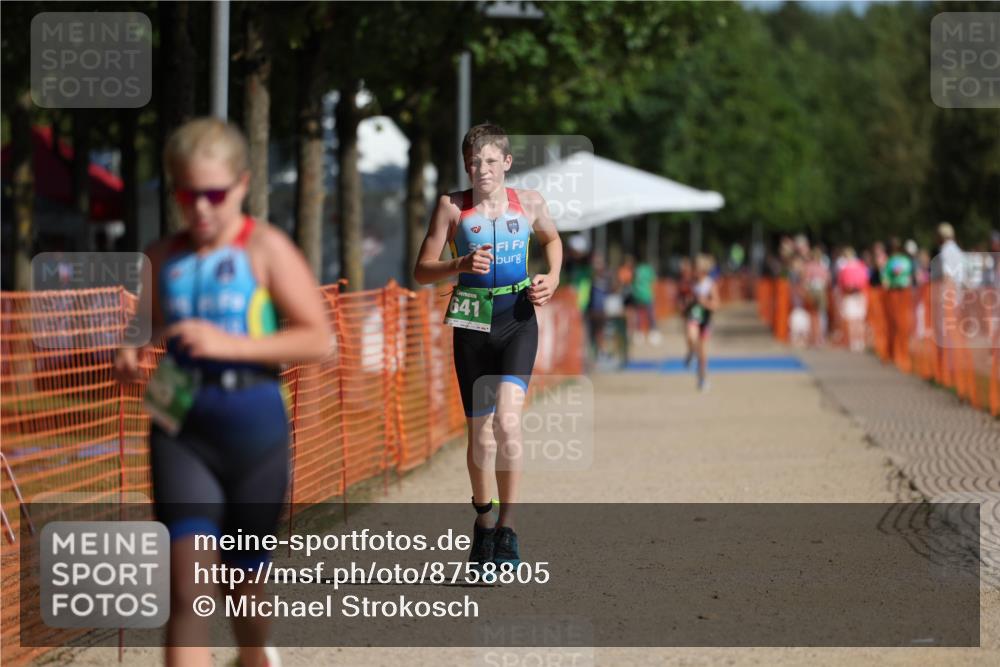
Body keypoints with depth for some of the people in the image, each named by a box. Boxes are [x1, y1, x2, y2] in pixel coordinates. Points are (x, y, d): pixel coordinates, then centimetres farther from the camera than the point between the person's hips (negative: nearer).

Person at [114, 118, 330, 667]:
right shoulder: (163, 258, 7)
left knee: (243, 574, 17)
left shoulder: (265, 249, -5)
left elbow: (317, 339, -10)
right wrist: (130, 360, -7)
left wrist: (230, 344, -20)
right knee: (187, 589, -14)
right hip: (179, 425, 2)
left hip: (254, 423, -2)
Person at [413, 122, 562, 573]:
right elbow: (421, 271, 0)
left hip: (518, 320, -1)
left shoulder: (529, 203, 4)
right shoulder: (451, 207, 0)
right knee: (480, 434, 7)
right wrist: (460, 264, -18)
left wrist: (552, 278, 7)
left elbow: (552, 239, 25)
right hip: (472, 324, 1)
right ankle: (483, 520, 31)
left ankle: (506, 526, -11)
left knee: (507, 420, -20)